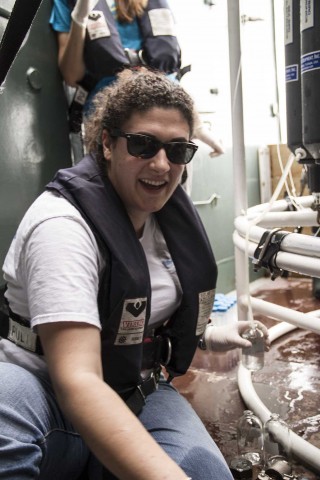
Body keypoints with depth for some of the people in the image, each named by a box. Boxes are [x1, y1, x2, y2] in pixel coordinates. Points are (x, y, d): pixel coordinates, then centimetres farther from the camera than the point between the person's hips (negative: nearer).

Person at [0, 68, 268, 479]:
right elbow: (76, 380, -34)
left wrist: (209, 337, 17)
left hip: (137, 393, 6)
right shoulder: (63, 224, -22)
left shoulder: (171, 211, 2)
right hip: (48, 388, -5)